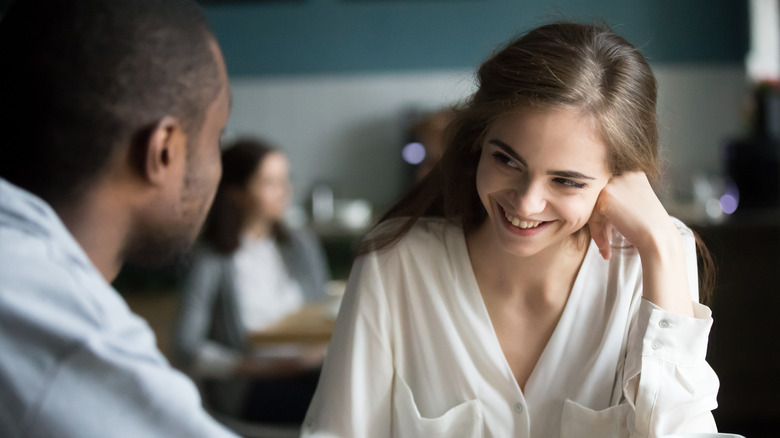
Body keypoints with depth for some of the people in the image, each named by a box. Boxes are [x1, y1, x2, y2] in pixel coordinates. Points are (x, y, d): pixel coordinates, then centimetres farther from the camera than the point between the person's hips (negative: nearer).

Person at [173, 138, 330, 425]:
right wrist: (259, 367, -16)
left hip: (308, 367, 6)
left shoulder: (302, 245, 17)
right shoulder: (212, 262, -3)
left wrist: (322, 347, -8)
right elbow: (188, 350, -8)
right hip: (246, 388, -6)